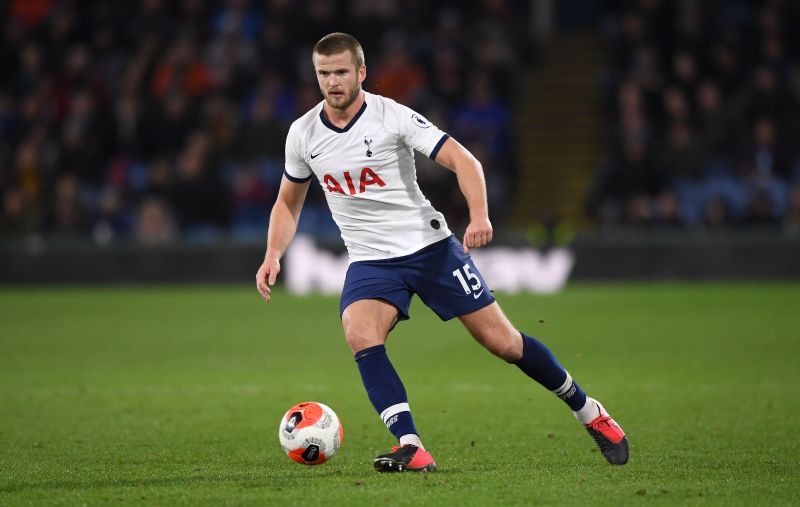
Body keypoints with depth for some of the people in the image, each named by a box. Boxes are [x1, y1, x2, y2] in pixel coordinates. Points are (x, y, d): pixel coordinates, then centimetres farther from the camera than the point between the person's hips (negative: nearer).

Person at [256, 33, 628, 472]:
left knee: (502, 341, -2)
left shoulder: (391, 116, -12)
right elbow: (288, 202, 16)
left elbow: (463, 160, -15)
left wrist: (479, 216, -32)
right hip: (371, 260, 3)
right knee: (359, 334, -28)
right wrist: (273, 256, 0)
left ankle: (589, 413, 20)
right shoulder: (302, 134, 0)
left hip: (429, 246, -3)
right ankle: (411, 449, -32)